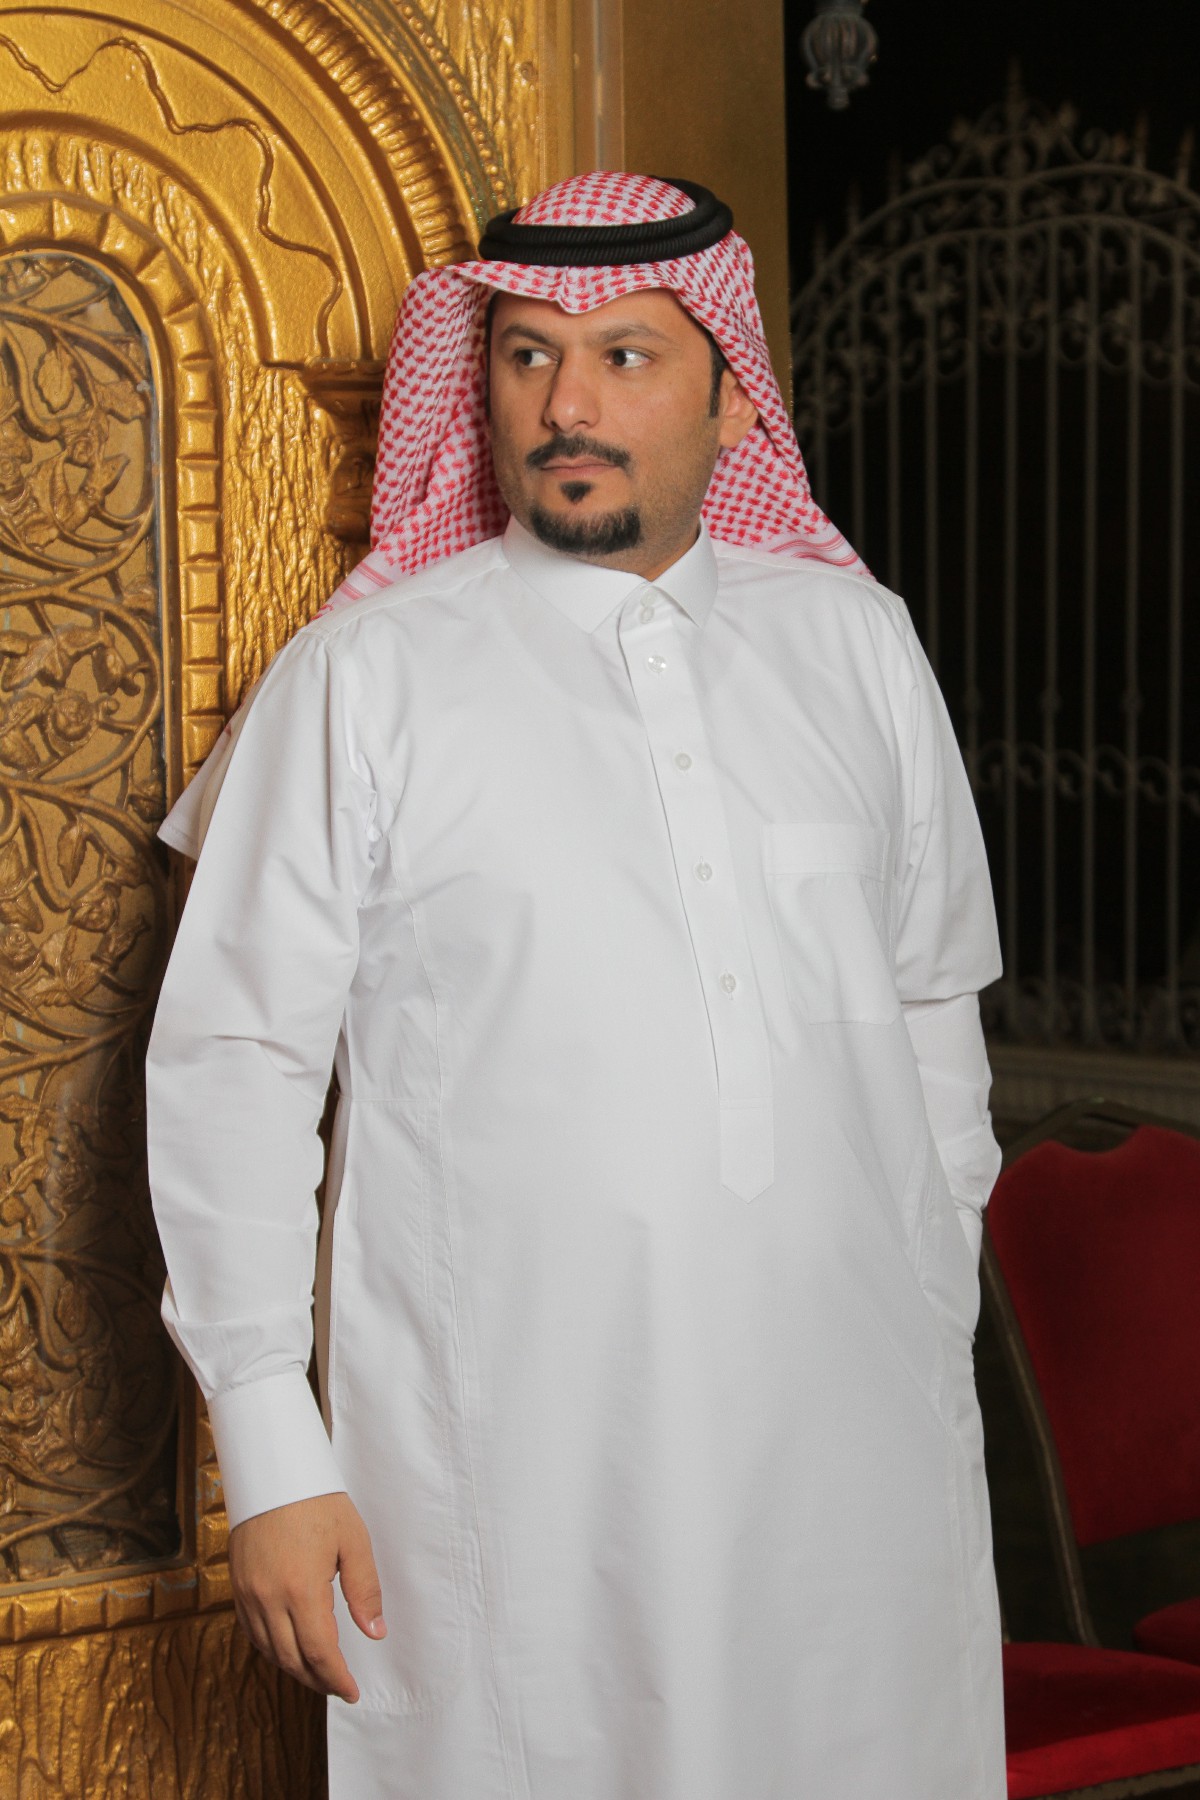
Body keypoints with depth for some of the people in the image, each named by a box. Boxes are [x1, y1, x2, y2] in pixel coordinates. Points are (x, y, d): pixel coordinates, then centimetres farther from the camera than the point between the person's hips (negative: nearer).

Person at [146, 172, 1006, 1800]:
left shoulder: (855, 641, 8)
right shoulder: (365, 678, -2)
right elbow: (227, 1064, -3)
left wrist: (940, 1338, 16)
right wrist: (272, 1457, -7)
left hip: (854, 1441, 3)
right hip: (508, 1477, -3)